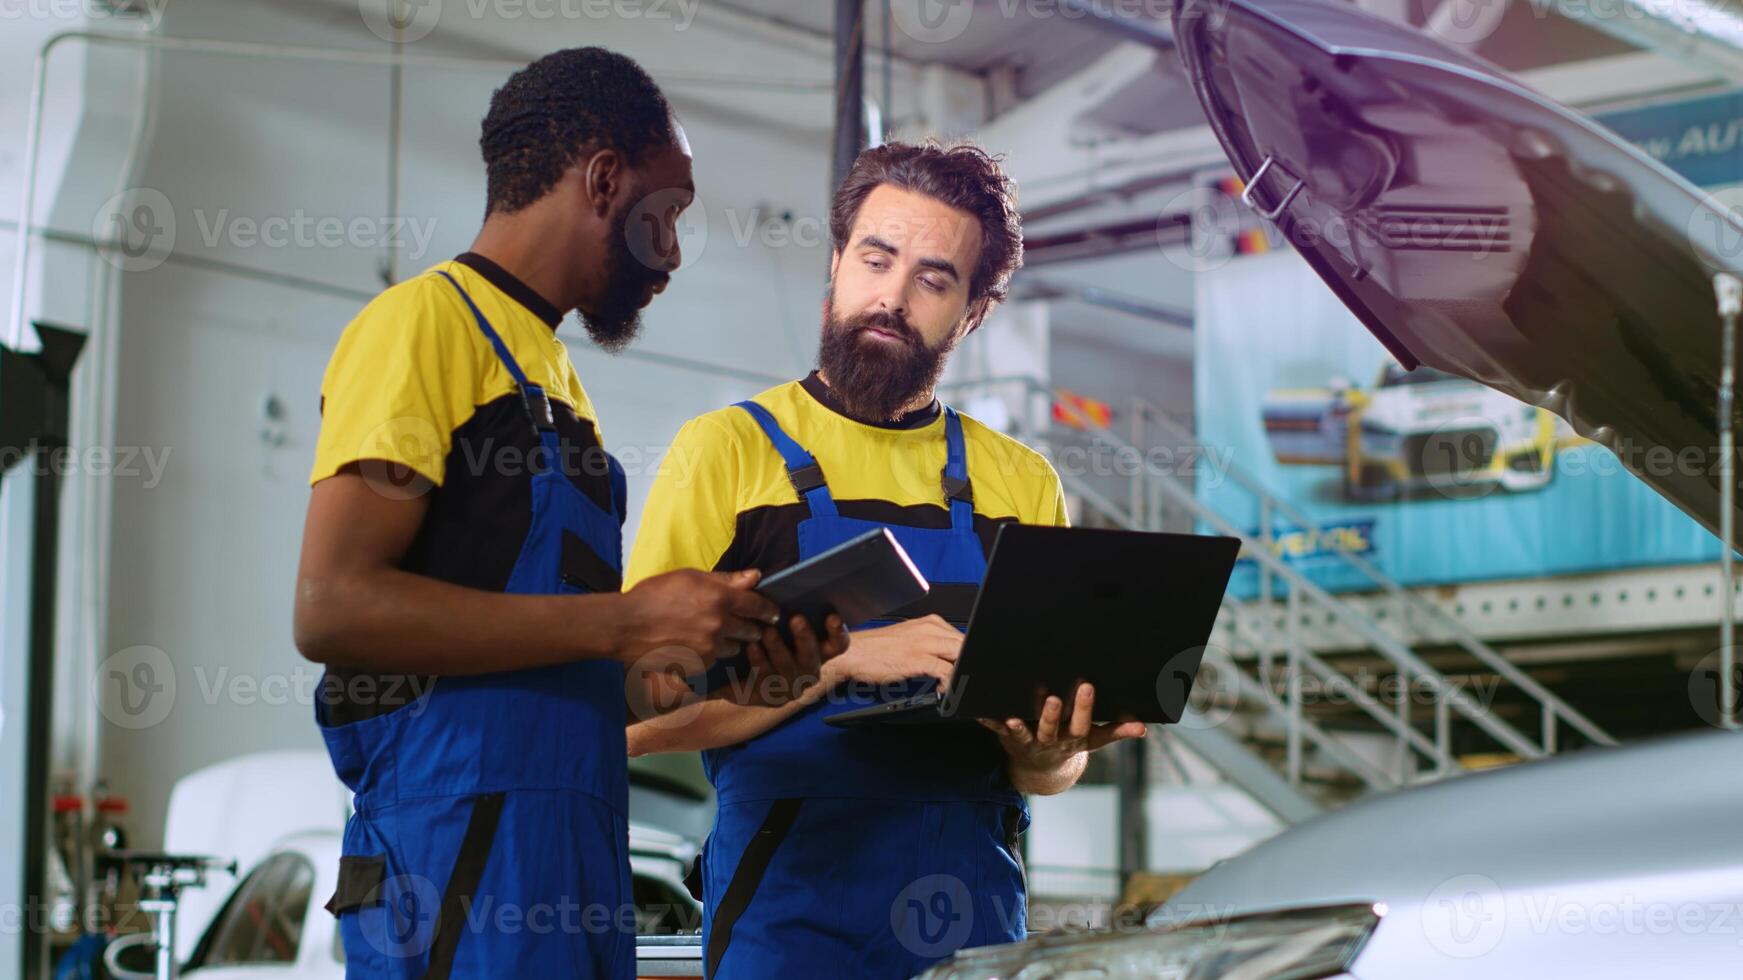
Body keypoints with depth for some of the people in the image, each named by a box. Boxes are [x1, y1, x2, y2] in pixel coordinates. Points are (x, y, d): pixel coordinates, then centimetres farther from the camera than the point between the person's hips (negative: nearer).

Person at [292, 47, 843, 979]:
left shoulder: (545, 365, 21)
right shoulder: (427, 321, -4)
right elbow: (332, 606, -16)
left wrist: (722, 655, 11)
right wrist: (628, 619, -15)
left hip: (575, 861, 9)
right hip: (461, 851, -9)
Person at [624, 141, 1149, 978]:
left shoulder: (1023, 486, 12)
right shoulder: (730, 450, 1)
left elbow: (1060, 763, 15)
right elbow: (638, 712, -7)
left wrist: (1045, 760, -8)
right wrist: (844, 658, -15)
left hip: (977, 909, 3)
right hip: (789, 906, -3)